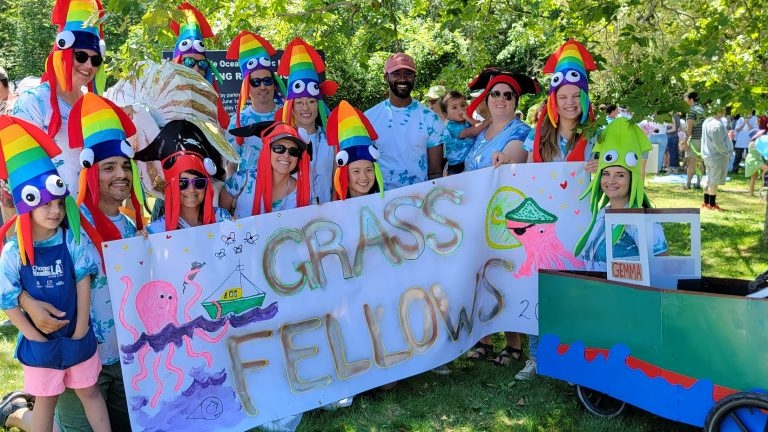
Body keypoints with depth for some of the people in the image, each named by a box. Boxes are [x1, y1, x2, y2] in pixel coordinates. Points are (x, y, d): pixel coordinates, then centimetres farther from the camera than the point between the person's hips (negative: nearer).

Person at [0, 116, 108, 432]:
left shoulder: (73, 240, -11)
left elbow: (83, 282, -9)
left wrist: (81, 328, -9)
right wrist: (36, 336, -9)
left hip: (78, 336, 1)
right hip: (40, 343, -1)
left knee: (90, 393, 17)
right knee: (45, 401, 17)